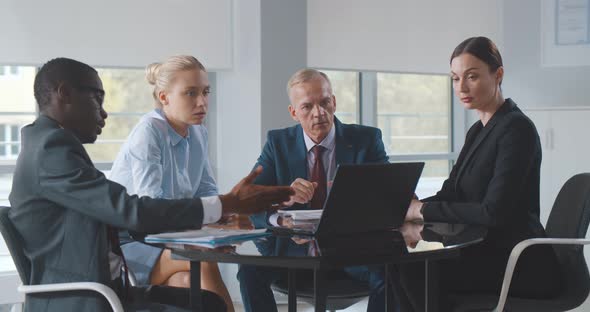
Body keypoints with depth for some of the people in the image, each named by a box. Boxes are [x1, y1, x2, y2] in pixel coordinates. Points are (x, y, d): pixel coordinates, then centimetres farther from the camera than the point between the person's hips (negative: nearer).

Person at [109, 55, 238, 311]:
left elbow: (206, 193, 9)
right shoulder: (148, 132, -16)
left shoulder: (198, 133, 7)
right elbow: (149, 207, -25)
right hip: (127, 244, -6)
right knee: (203, 261, -28)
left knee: (186, 281, -27)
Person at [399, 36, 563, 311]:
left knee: (416, 272, -21)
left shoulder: (516, 128, -14)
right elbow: (450, 193, 10)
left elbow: (494, 212, -23)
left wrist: (423, 210, -18)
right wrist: (410, 207, -9)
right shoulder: (478, 131, 14)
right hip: (488, 252, 8)